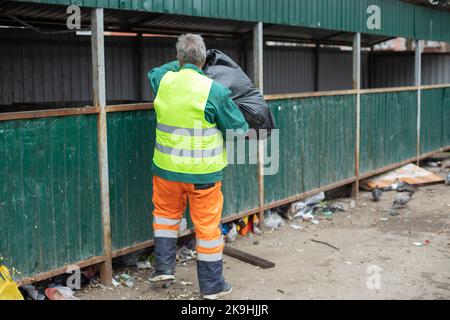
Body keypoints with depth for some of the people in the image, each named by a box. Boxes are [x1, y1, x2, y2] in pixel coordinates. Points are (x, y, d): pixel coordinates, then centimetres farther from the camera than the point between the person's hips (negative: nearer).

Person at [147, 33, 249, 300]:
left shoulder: (163, 81, -2)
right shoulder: (214, 91, -15)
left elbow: (155, 71, 25)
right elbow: (239, 128, -6)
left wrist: (180, 65, 30)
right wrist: (246, 131, 16)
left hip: (166, 168, 4)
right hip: (203, 172, -3)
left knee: (167, 212, 26)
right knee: (208, 224, 7)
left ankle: (164, 266, 27)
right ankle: (212, 285, 18)